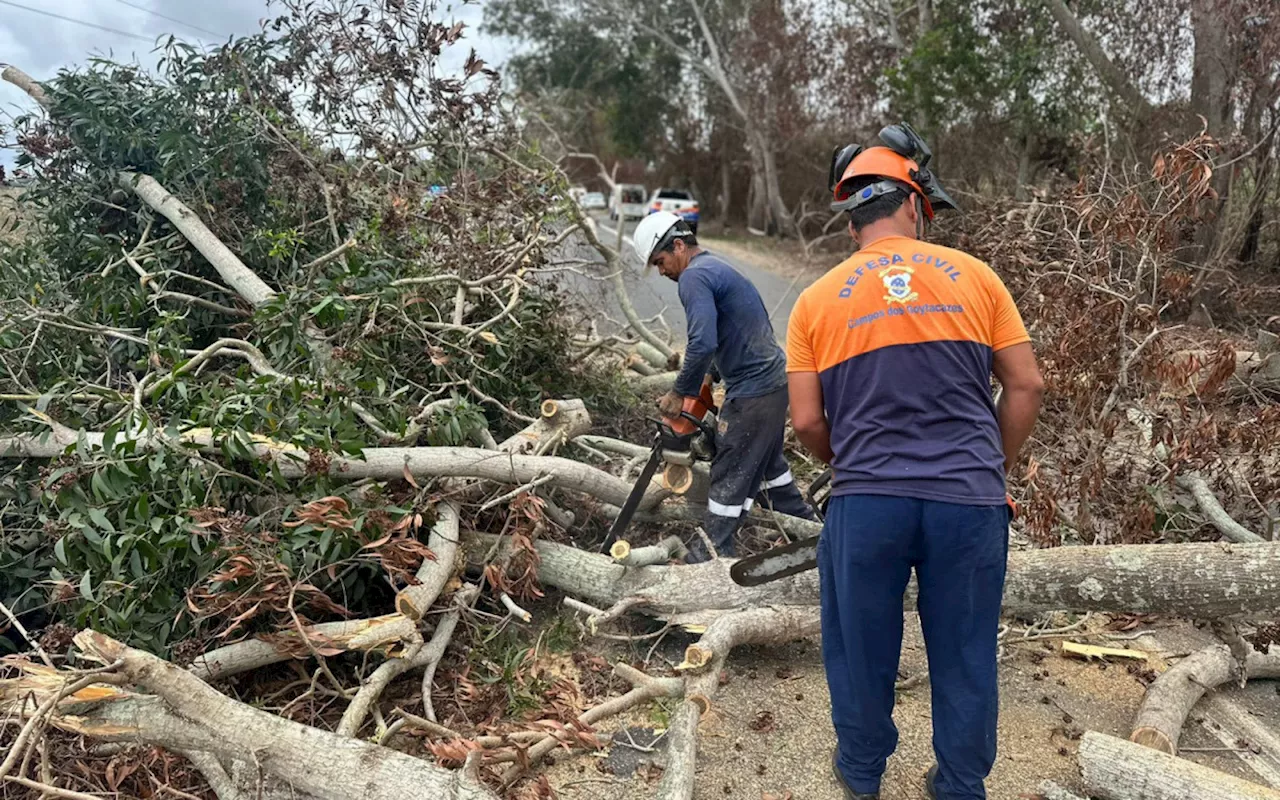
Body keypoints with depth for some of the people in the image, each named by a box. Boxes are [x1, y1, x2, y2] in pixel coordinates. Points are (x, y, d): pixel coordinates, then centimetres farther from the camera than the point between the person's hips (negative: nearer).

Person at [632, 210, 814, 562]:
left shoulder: (694, 276, -16)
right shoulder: (718, 267, 15)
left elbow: (703, 344, -28)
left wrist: (679, 394, -16)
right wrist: (704, 383, 19)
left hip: (752, 392, -10)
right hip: (775, 379, 10)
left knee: (730, 476, 1)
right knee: (766, 461, 26)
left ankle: (709, 556, 12)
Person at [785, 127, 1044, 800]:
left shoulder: (816, 300, 2)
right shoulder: (973, 275, 4)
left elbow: (807, 422, 0)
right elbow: (1026, 387, 5)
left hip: (867, 504, 0)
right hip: (969, 503, 1)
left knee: (861, 648, 19)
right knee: (964, 657, 17)